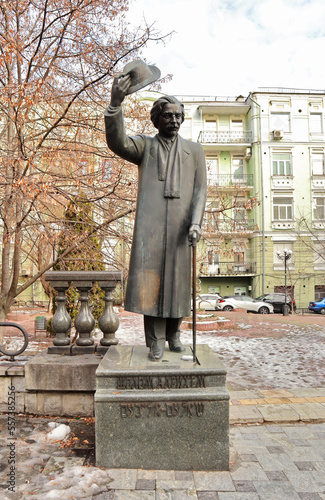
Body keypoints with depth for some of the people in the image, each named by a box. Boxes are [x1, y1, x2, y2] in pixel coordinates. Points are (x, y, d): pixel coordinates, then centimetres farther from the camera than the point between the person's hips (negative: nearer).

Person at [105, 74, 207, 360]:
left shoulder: (194, 150, 17)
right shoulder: (144, 146, 13)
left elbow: (200, 190, 8)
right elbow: (117, 142, -8)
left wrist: (196, 222, -7)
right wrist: (115, 104, -23)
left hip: (180, 225, 2)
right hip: (150, 223, -1)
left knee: (178, 278, 4)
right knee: (151, 276, -8)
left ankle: (174, 333, 20)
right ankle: (156, 340, 0)